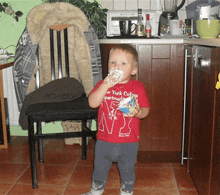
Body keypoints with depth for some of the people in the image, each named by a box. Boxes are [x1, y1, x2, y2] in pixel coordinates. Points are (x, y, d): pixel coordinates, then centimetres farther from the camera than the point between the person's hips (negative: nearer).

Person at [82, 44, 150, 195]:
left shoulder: (138, 87, -5)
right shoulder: (103, 84, -2)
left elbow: (145, 110, -6)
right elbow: (92, 103, -17)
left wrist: (138, 112, -29)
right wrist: (105, 85, -26)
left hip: (129, 142, -1)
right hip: (104, 139, 2)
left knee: (127, 170, 17)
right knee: (100, 168, 21)